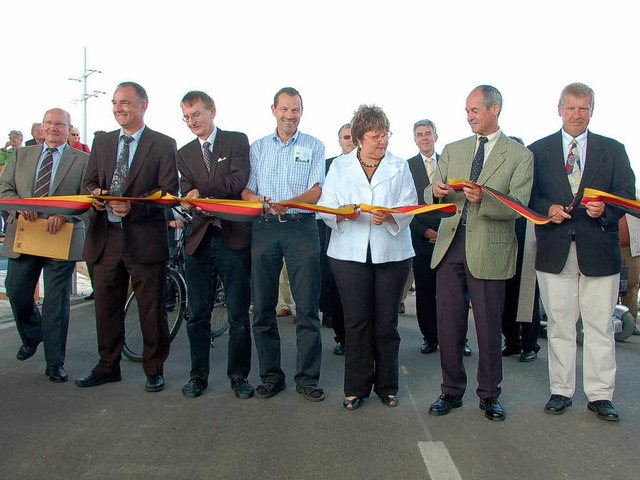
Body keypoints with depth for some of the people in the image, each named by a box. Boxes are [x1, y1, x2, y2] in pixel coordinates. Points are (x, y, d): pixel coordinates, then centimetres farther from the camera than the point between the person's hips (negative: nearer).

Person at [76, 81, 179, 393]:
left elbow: (169, 192, -8)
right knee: (106, 306, 13)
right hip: (105, 237, 5)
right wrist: (94, 194, -9)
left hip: (145, 238, -4)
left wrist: (134, 206, -22)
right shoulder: (101, 142, 15)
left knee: (152, 309, 4)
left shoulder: (163, 145, -1)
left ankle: (154, 370, 20)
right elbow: (88, 182, 15)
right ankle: (108, 367, 30)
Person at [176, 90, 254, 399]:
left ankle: (238, 375, 17)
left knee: (239, 315, 4)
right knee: (197, 315, 9)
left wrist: (202, 191, -16)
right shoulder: (184, 153, 16)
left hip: (233, 237, -3)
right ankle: (198, 375, 23)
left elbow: (239, 180, -10)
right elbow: (187, 194, 3)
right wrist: (197, 207, -19)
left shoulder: (237, 141, 5)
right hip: (199, 238, 4)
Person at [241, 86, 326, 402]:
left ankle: (307, 378, 9)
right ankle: (271, 375, 17)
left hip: (302, 228, -2)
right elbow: (246, 190, 8)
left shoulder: (314, 146, 8)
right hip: (264, 228, 3)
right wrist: (264, 203, -15)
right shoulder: (258, 147, 15)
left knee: (307, 308, -2)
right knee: (263, 307, 5)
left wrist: (285, 203, -22)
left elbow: (316, 192, -3)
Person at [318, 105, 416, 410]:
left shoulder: (400, 167, 9)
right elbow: (325, 207, 3)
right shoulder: (339, 167, 9)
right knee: (356, 322, 2)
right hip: (350, 253, 0)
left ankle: (387, 386, 22)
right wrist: (343, 213, -19)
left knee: (386, 322, 6)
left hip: (391, 253, 1)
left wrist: (389, 216, -21)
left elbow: (409, 208, -1)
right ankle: (356, 388, 16)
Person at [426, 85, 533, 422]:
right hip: (450, 244, 4)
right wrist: (436, 192, -14)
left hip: (489, 249, -3)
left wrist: (483, 199, -26)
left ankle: (489, 394, 24)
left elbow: (519, 206, -9)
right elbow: (430, 195, 10)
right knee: (449, 323, 8)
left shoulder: (520, 156, 2)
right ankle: (452, 390, 24)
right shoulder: (453, 150, 14)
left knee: (488, 326, 6)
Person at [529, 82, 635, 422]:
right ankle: (561, 391, 20)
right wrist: (547, 209, -13)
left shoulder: (613, 150, 10)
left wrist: (605, 209, -15)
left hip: (599, 249, 1)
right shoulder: (537, 151, 9)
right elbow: (528, 195, 5)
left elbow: (627, 195, 5)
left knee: (600, 326, 5)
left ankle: (600, 395, 17)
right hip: (555, 250, 0)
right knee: (559, 324, 8)